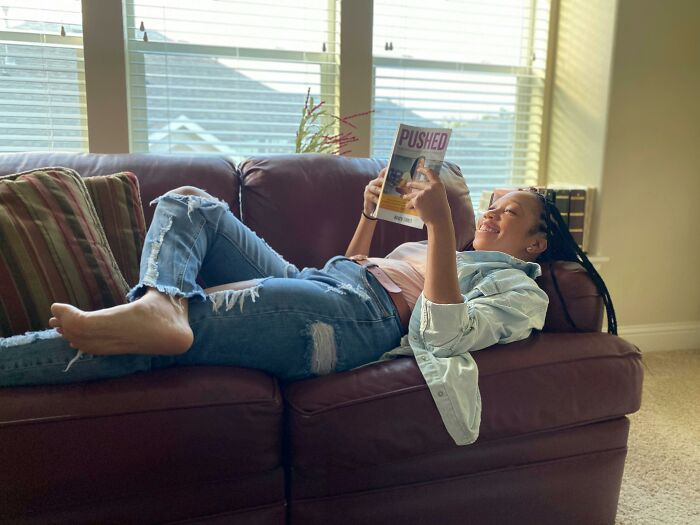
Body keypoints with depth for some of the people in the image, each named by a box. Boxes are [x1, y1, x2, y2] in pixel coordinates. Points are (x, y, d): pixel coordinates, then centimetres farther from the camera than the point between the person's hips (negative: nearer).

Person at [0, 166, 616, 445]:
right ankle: (161, 304, -29)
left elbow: (448, 332, -14)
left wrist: (441, 222, -18)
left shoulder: (521, 290, 9)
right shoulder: (433, 249, 34)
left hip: (361, 320, -9)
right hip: (310, 283, 9)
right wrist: (371, 214, 22)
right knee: (188, 203, -2)